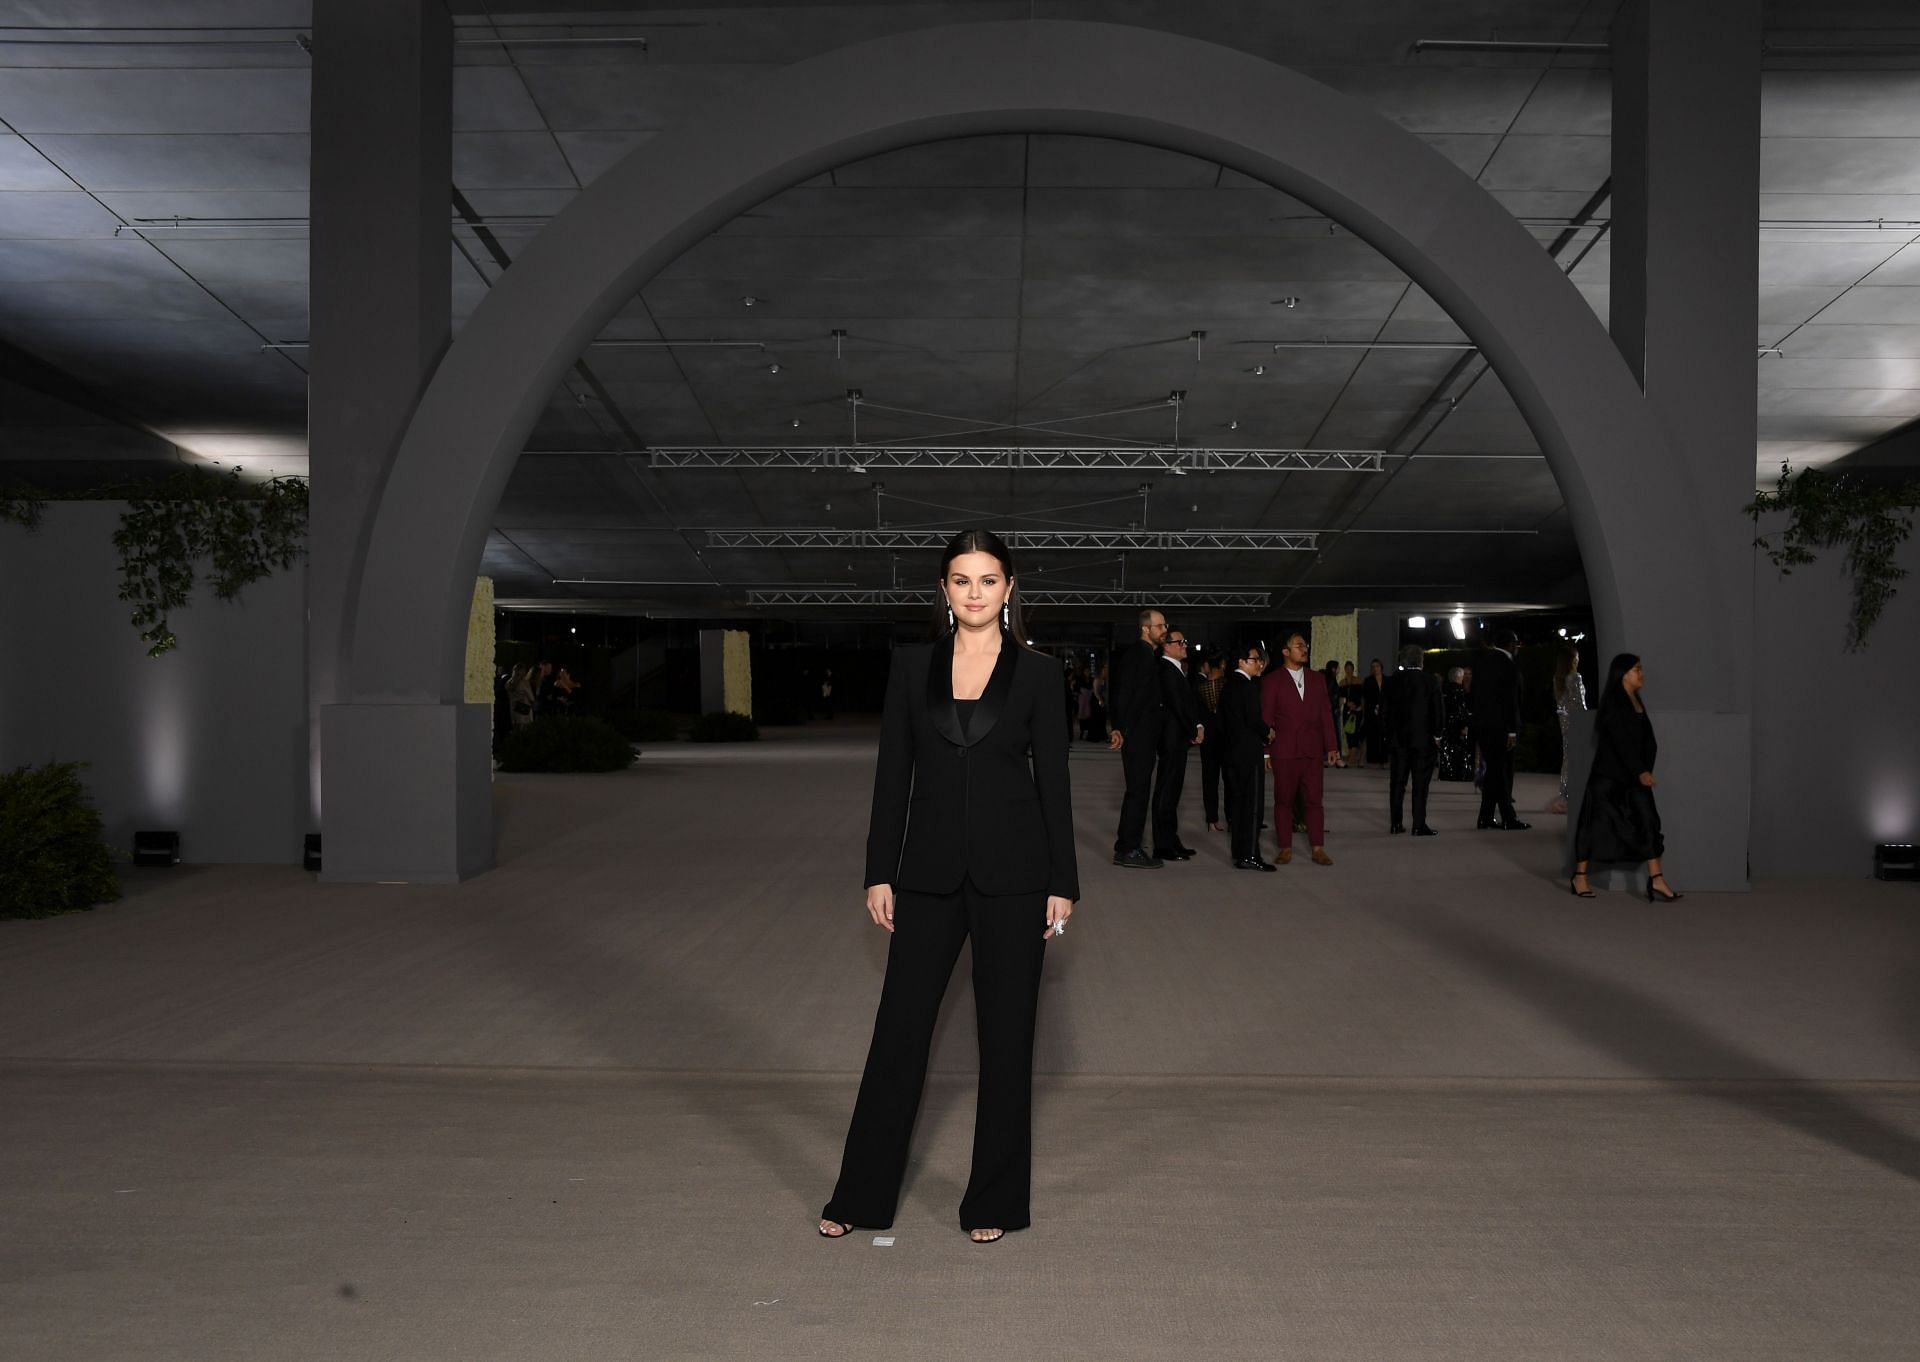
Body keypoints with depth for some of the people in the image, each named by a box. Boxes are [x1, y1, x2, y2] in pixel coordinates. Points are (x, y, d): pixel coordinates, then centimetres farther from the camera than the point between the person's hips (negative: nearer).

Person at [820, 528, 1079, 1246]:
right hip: (931, 868, 2)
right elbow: (892, 774, 4)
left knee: (1006, 1032, 7)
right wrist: (879, 872, 0)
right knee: (900, 1025, 7)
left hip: (1011, 869, -1)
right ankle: (862, 1195, 22)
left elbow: (1053, 781, 0)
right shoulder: (912, 665, 4)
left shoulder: (1036, 672, -1)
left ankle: (994, 1200, 21)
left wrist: (1062, 883, -3)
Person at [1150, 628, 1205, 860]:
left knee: (1172, 790, 14)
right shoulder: (1167, 670, -14)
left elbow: (1191, 700, 17)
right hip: (1172, 739, -10)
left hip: (1179, 739, 10)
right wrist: (1193, 732, -9)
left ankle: (1171, 840, 22)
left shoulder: (1177, 670, 17)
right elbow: (1177, 705, -17)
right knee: (1166, 791, -6)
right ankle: (1163, 846, -3)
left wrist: (1198, 725, 2)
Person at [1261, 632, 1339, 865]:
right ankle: (1286, 848, 11)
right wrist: (1265, 749, -4)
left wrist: (1331, 745, 5)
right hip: (1284, 750, -3)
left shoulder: (1317, 679, 12)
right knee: (1283, 800, 3)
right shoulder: (1272, 681, 1)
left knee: (1314, 800, 2)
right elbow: (1265, 717, 0)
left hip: (1312, 750, 3)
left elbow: (1325, 713, 11)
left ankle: (1318, 849, 6)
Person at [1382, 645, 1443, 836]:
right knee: (1420, 783, -1)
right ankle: (1419, 825, -4)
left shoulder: (1391, 681, 3)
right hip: (1423, 739, -3)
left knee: (1397, 782, 9)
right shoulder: (1430, 680, -6)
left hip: (1398, 739, 3)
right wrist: (1437, 734, 3)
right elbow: (1438, 710, -5)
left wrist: (1386, 734, 12)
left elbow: (1383, 711, 5)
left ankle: (1395, 823, 11)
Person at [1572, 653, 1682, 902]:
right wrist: (1640, 771, -22)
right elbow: (1622, 741, -20)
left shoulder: (1636, 703, 12)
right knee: (1596, 823, 0)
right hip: (1609, 776, -8)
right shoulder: (1613, 704, -14)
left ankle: (1656, 880, -4)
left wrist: (1645, 769, 4)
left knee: (1647, 821, -2)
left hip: (1634, 775, 8)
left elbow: (1646, 740, 13)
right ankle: (1580, 877, 12)